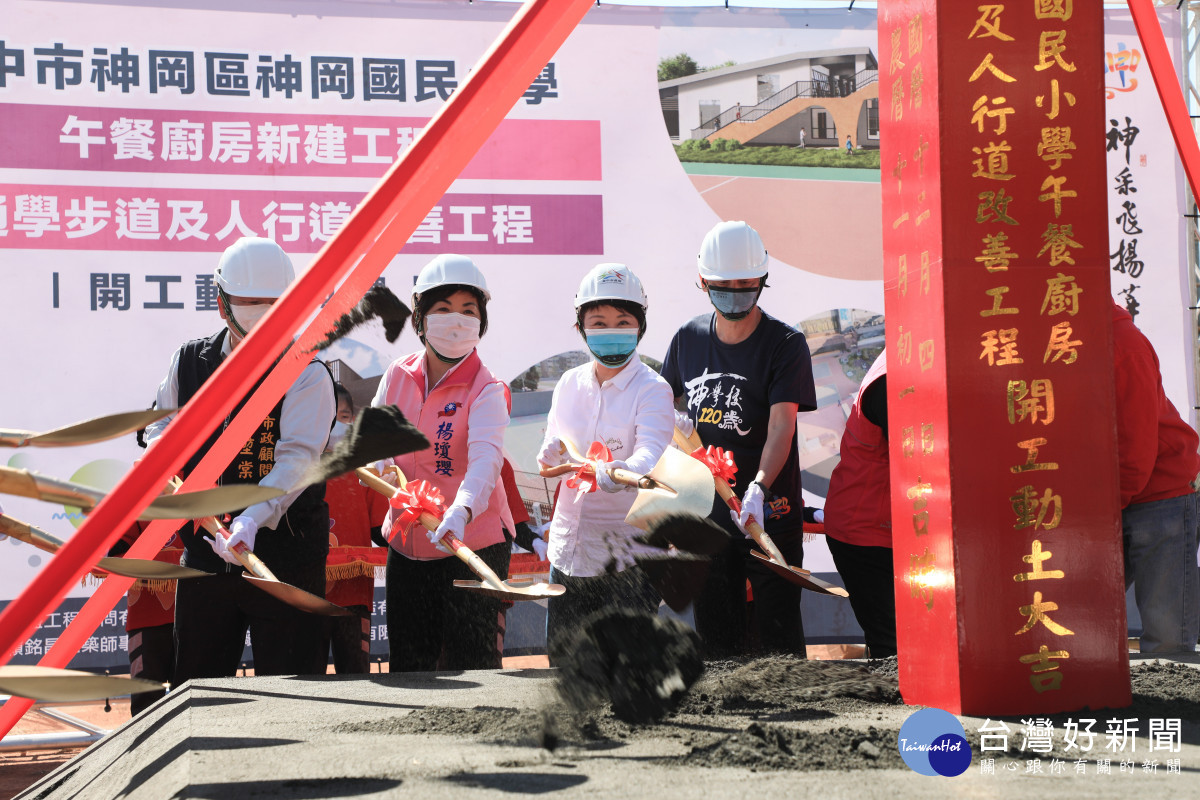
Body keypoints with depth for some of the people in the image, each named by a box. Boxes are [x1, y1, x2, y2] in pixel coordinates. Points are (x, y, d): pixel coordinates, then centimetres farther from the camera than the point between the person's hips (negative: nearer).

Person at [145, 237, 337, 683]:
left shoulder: (307, 375, -8)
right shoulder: (189, 362, 7)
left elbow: (296, 458, -20)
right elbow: (160, 428, 18)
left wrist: (251, 520, -35)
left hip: (285, 556, -4)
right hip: (205, 550, 4)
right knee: (196, 687, 13)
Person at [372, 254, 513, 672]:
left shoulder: (486, 390, -12)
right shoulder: (398, 375, 3)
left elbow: (485, 460, -29)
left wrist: (460, 513, -47)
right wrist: (382, 468, -10)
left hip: (472, 543, -5)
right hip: (407, 543, 5)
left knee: (471, 667, -3)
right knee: (408, 665, 13)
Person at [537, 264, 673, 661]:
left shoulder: (652, 389, -8)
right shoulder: (570, 383, 8)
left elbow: (651, 450, -25)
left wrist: (625, 471, -47)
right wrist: (550, 456, -9)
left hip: (629, 554, -5)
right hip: (570, 549, 5)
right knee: (563, 661, 12)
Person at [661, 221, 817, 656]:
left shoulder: (785, 344, -9)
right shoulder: (688, 339, 5)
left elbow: (781, 425, -19)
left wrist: (758, 489, -34)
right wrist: (675, 419, -3)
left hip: (770, 512, -4)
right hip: (705, 512, 4)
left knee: (779, 634, -3)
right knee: (716, 637, 10)